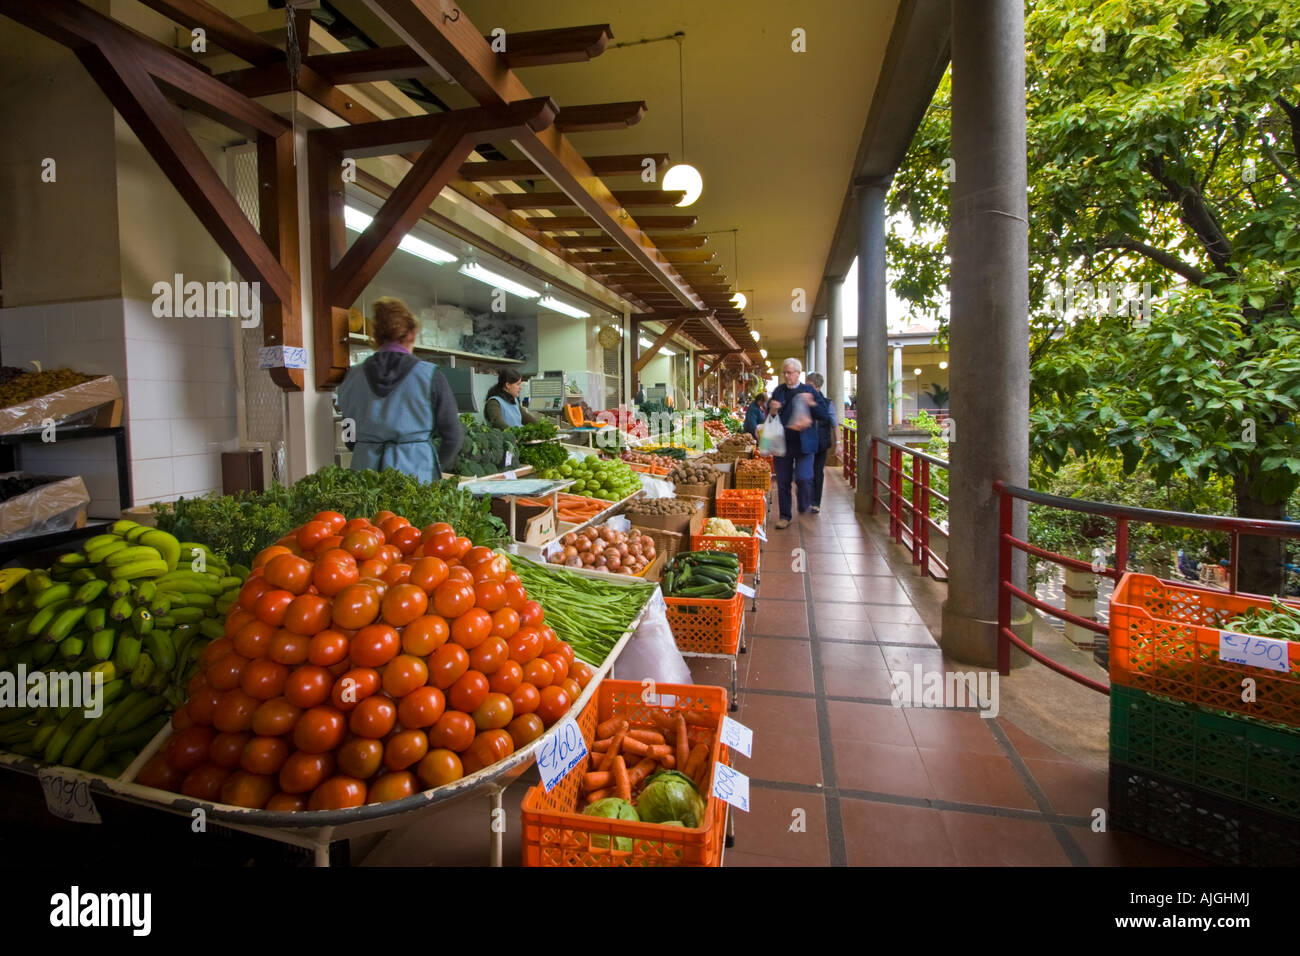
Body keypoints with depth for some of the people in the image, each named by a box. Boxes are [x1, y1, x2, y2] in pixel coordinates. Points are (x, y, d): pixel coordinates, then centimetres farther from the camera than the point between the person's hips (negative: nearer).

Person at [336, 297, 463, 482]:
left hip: (365, 470, 3)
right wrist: (435, 467, 13)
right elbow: (452, 436, -2)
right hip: (415, 472, -3)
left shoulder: (353, 377, 5)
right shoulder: (430, 375, -5)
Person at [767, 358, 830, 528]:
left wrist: (811, 404, -17)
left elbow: (823, 415, 0)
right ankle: (785, 516, 18)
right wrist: (773, 410, -10)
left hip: (803, 443, -2)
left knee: (803, 478, -13)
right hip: (782, 442, 3)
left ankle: (804, 505, 14)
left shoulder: (809, 391, 3)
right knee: (783, 482, 7)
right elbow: (769, 417, 12)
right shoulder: (778, 391, 9)